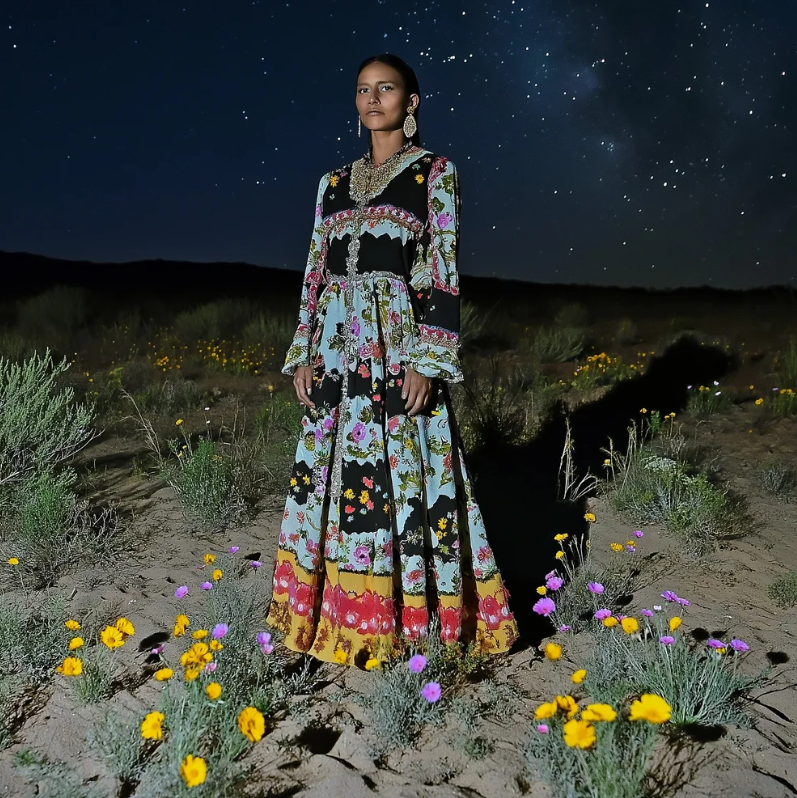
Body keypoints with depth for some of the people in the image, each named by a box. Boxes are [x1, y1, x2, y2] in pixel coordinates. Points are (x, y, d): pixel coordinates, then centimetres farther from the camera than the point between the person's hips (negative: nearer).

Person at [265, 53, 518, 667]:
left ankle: (408, 617, 13)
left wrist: (428, 361, -14)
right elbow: (316, 272, 15)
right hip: (336, 346, 6)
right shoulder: (334, 183, 16)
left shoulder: (435, 173, 2)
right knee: (331, 471, 8)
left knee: (401, 473, -3)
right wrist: (303, 353, 6)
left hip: (399, 342, -5)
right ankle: (341, 615, 23)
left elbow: (445, 271, -5)